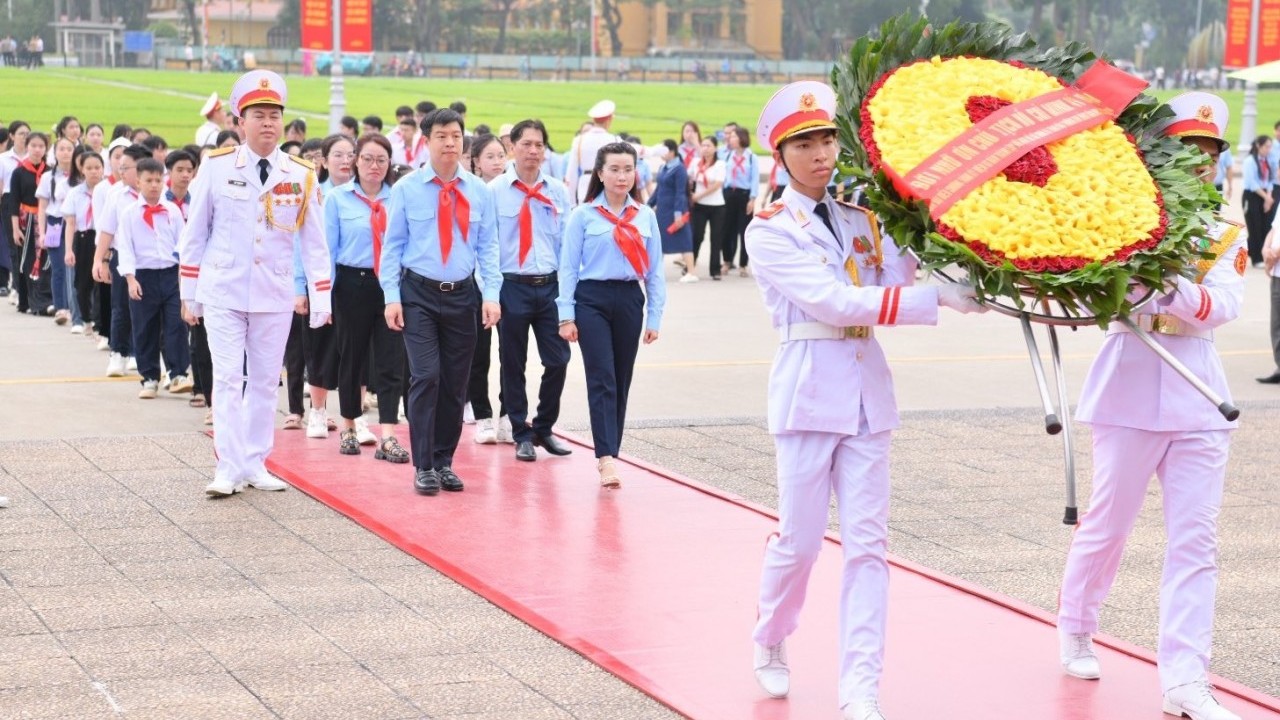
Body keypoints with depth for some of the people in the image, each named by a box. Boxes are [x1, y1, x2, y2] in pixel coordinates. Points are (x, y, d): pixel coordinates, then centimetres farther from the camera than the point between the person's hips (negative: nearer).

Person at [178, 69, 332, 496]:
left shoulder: (301, 177, 1)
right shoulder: (216, 168, -3)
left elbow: (314, 242, 5)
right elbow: (194, 234, 3)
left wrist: (321, 301, 1)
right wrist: (189, 294, 3)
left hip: (275, 297, 2)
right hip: (223, 293, -2)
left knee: (265, 381, 8)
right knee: (228, 378, -6)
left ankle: (255, 464, 17)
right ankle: (228, 468, -4)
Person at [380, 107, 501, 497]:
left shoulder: (479, 191, 4)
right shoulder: (406, 189, -2)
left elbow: (488, 246, 6)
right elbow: (393, 245, 1)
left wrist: (491, 294, -4)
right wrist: (392, 297, -6)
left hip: (461, 294, 3)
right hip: (419, 294, -3)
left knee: (455, 383, 6)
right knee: (426, 377, -12)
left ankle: (444, 462, 18)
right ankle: (423, 467, -5)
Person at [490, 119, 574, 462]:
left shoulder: (558, 191, 5)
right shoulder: (495, 190, -3)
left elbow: (567, 241, 8)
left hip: (550, 286, 2)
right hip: (512, 287, -2)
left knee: (558, 360, 1)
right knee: (512, 365, 5)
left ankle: (544, 428, 19)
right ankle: (521, 435, 18)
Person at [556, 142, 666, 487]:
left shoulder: (645, 216, 7)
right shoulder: (583, 215, -1)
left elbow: (654, 270, 9)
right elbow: (568, 267, -1)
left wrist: (654, 316, 5)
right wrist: (566, 315, -5)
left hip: (629, 300, 3)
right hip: (592, 300, -3)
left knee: (622, 381, 8)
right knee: (602, 379, -11)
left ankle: (610, 453, 18)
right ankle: (607, 459, -16)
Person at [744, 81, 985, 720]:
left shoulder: (860, 221, 12)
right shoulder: (771, 229, -5)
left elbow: (897, 288, -2)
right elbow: (833, 302, -18)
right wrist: (939, 300, -23)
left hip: (867, 390, 5)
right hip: (810, 390, -4)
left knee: (867, 544, 0)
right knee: (799, 540, 1)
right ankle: (770, 645, 29)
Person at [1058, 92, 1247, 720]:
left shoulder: (1226, 230, 10)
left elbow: (1225, 303, -8)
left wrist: (1180, 292, -27)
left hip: (1199, 391, 3)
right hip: (1132, 384, -3)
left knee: (1195, 539, -2)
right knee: (1108, 521, 5)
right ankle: (1075, 630, 31)